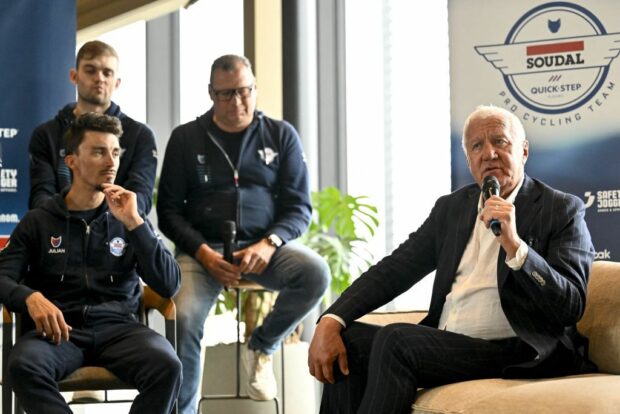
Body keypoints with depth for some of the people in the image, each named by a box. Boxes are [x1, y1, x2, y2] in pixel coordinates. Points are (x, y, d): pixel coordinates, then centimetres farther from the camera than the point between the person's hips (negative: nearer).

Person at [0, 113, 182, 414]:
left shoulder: (130, 221, 17)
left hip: (118, 327, 1)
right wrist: (31, 298, -20)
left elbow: (169, 286, 6)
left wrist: (134, 224, -4)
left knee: (167, 366, -32)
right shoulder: (38, 222, 14)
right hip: (59, 330, -1)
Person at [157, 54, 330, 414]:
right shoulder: (186, 138, 7)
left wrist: (269, 244, -16)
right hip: (203, 249, -1)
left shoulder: (281, 135, 8)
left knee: (315, 273, -29)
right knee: (184, 318, -29)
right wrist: (203, 252, -13)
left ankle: (262, 347, -2)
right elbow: (169, 209, 5)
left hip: (265, 246, 1)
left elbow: (299, 207, 5)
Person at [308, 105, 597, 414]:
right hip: (443, 345, 6)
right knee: (349, 342, -14)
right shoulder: (452, 207, 16)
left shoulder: (563, 210, -1)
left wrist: (514, 245, -23)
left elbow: (571, 306, -10)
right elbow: (394, 269, 8)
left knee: (396, 341, -25)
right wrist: (331, 322, -8)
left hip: (516, 357, -6)